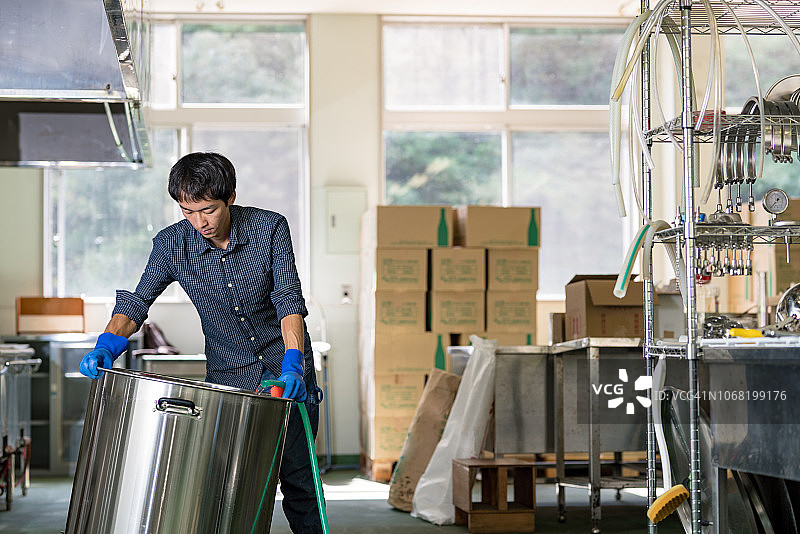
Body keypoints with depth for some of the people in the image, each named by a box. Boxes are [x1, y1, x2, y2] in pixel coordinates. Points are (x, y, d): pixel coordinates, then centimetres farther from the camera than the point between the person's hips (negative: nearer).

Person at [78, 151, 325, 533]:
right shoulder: (171, 244, -11)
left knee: (296, 475, -1)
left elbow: (288, 300, -20)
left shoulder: (270, 228, -14)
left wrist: (292, 364, -34)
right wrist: (107, 347, -27)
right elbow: (137, 301, -8)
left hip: (285, 367, -1)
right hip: (228, 375, 1)